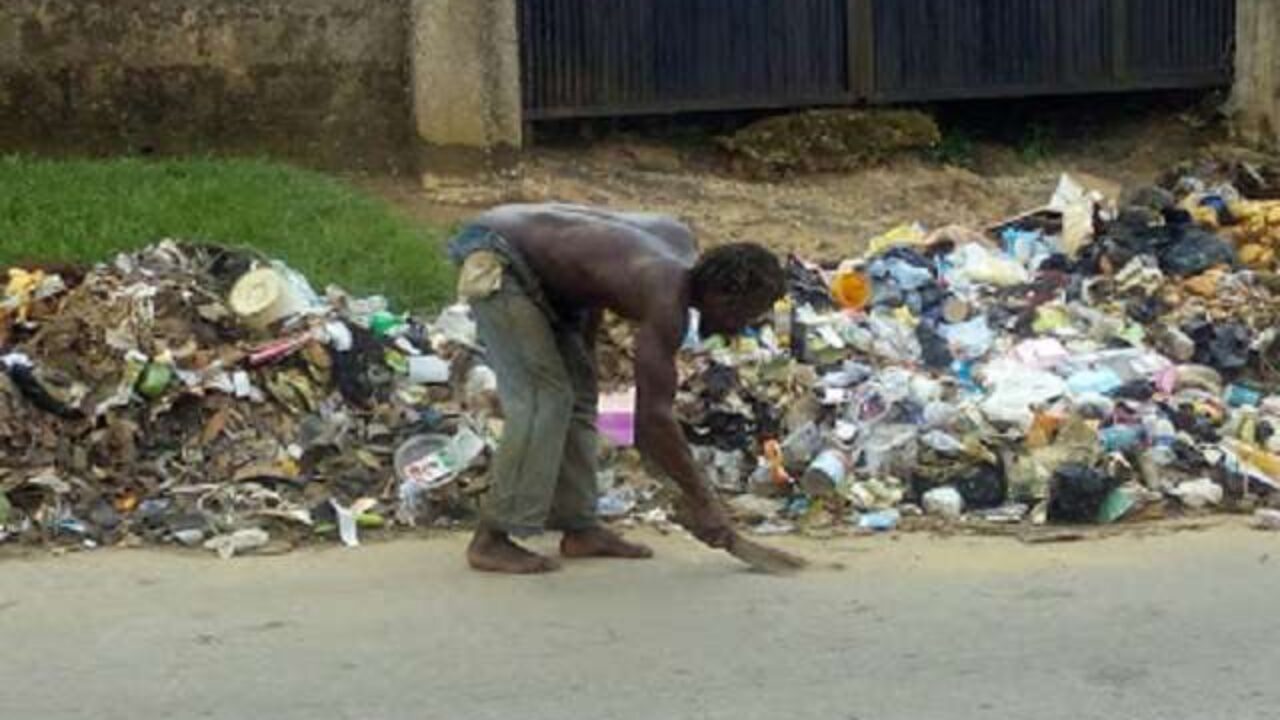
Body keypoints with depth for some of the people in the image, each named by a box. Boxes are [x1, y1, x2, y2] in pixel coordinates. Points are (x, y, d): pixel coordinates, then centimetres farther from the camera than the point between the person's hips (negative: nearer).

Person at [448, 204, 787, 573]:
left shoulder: (681, 241, 1)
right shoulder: (667, 300, -25)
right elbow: (653, 417, -24)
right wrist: (702, 502, -17)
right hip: (492, 255, -10)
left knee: (577, 391, 9)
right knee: (543, 399, -14)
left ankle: (580, 528, 13)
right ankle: (490, 540, -11)